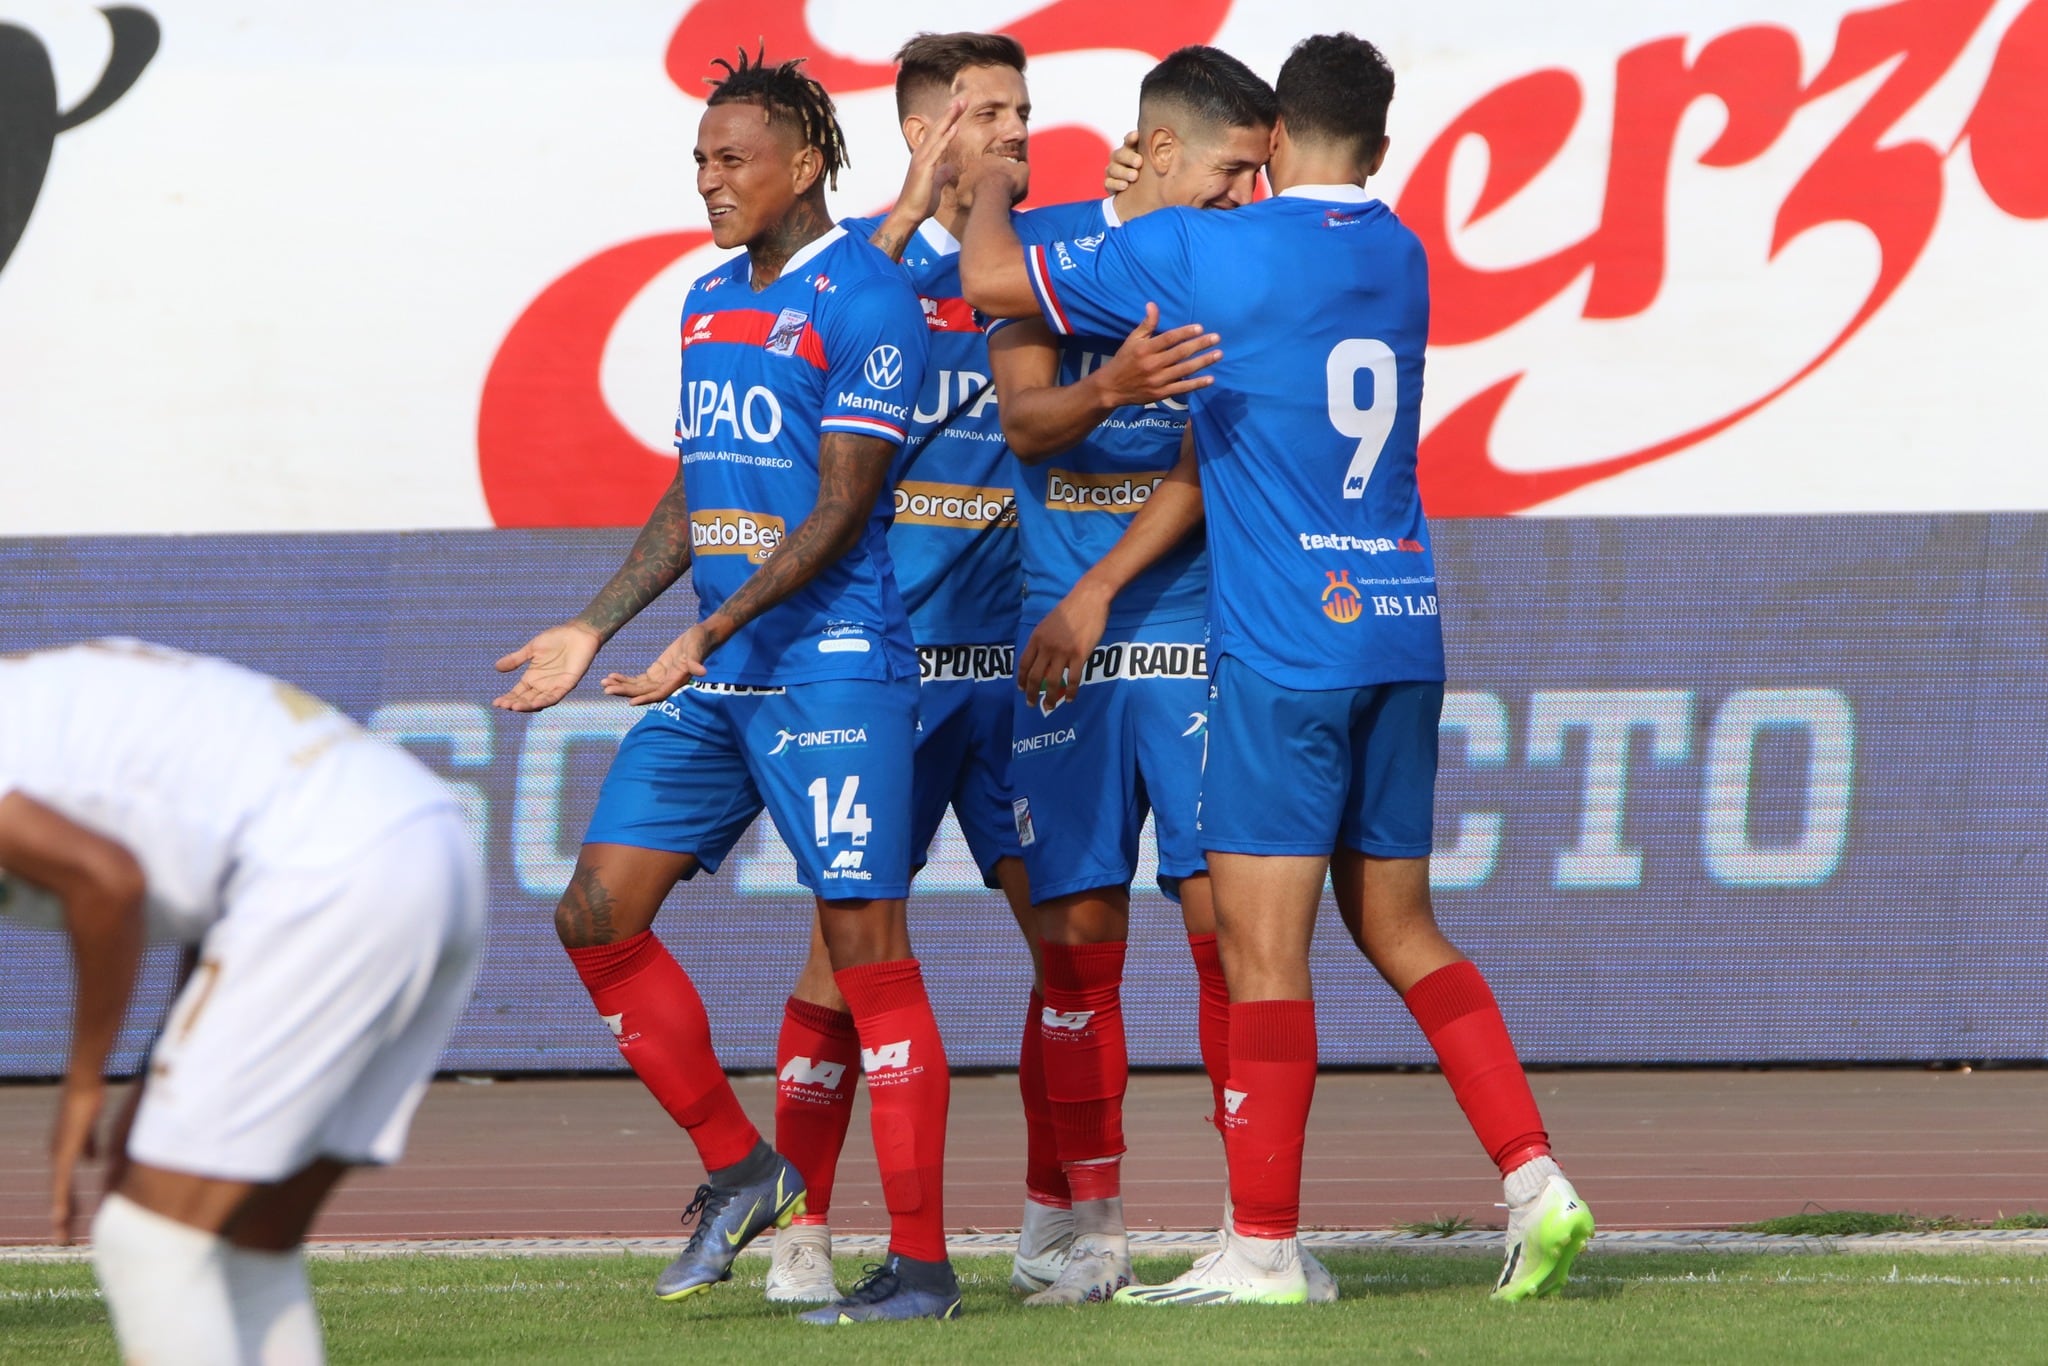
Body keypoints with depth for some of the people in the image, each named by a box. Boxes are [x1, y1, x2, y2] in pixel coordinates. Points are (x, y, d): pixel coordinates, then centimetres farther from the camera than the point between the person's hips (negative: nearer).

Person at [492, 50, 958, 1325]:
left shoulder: (864, 301, -11)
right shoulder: (710, 301, 16)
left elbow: (841, 507, -16)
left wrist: (713, 633, -22)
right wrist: (594, 631, 18)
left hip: (832, 668, -9)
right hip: (711, 677, 9)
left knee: (868, 951, -7)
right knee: (598, 916, 4)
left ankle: (920, 1261, -4)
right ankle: (739, 1170, 17)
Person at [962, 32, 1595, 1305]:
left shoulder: (1204, 253, -8)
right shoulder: (1403, 262, 12)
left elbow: (995, 277, 0)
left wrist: (986, 187, 23)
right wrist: (1101, 587, 15)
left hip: (1286, 646, -6)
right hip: (1404, 628, 6)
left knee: (1262, 943, -2)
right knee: (1400, 927, 14)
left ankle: (1265, 1247, -1)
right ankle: (1536, 1179, 6)